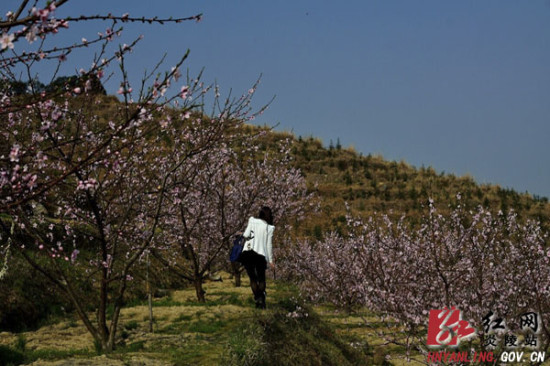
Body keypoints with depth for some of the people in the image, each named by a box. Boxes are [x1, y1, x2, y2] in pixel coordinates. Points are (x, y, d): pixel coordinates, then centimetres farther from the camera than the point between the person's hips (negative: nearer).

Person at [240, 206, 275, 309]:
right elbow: (269, 245, 3)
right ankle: (262, 300, -7)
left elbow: (246, 234, -5)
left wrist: (244, 234, 19)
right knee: (261, 278, 13)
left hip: (247, 253, 0)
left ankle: (257, 297, -10)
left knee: (253, 278, 9)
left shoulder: (252, 221, 2)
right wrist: (271, 260, 9)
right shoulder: (269, 227, 3)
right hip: (261, 254, 0)